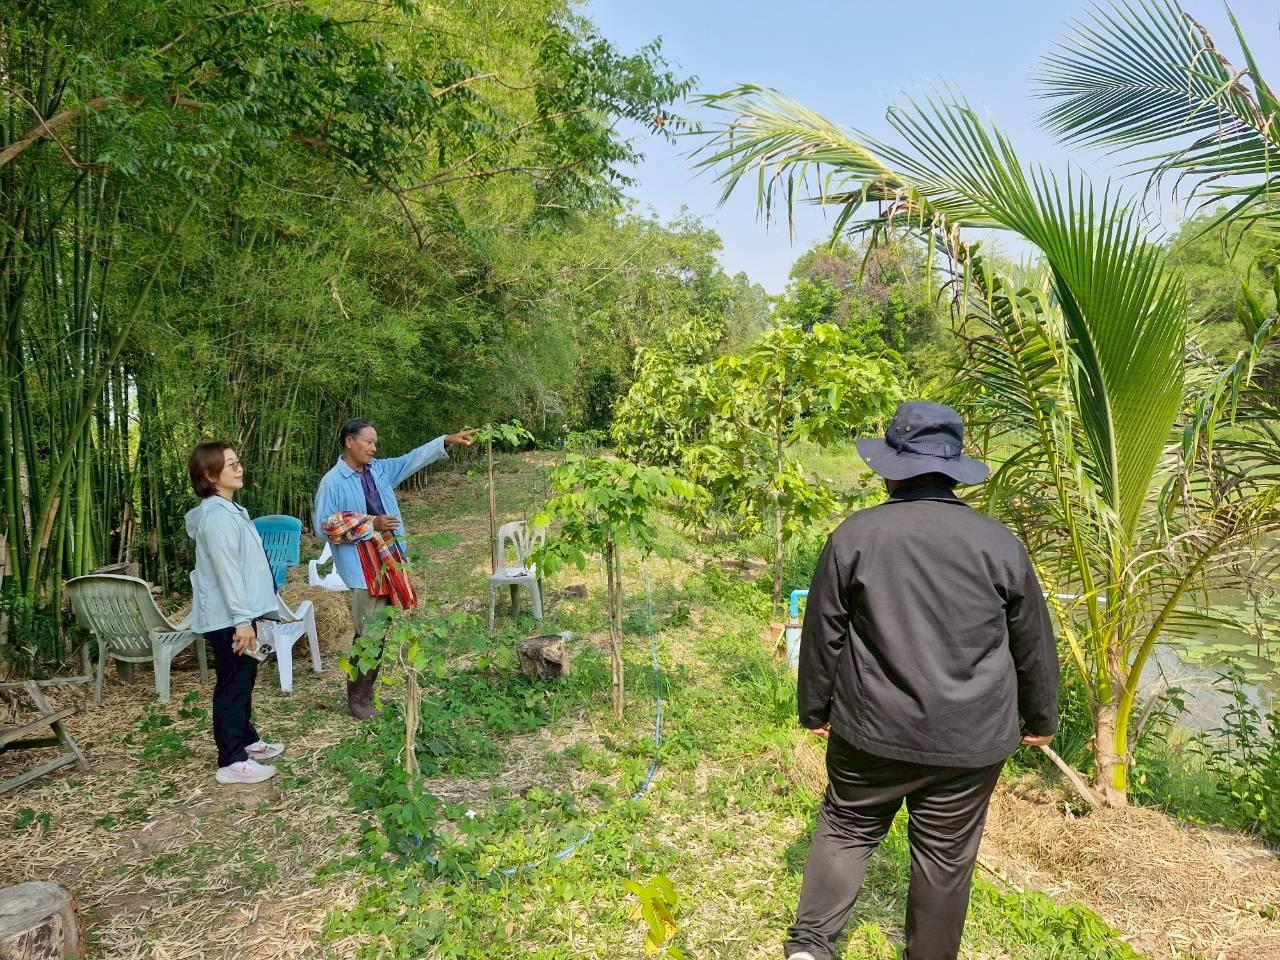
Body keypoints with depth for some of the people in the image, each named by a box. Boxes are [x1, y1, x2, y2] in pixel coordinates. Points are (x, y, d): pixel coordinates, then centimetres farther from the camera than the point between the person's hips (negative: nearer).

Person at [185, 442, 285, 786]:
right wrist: (242, 619, -23)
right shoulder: (217, 515, -19)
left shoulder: (228, 509, 13)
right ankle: (231, 762, 7)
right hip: (227, 617, -10)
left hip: (236, 613, 10)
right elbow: (226, 571, -23)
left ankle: (246, 740, 35)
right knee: (232, 685, -2)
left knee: (243, 679, 20)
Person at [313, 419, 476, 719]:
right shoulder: (332, 482, -11)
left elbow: (413, 459, 7)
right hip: (363, 568, -7)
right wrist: (369, 525, -18)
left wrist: (447, 441, -2)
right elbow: (324, 529, -13)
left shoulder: (379, 469, 8)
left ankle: (365, 693, 27)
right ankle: (356, 700, 13)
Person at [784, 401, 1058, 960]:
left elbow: (823, 635, -3)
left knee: (846, 828, 18)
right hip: (968, 738, 1)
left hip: (872, 728, 0)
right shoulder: (1000, 544, -4)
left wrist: (815, 709, 11)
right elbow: (1034, 644, 5)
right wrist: (1040, 717, 20)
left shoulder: (854, 536, -9)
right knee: (946, 855, 15)